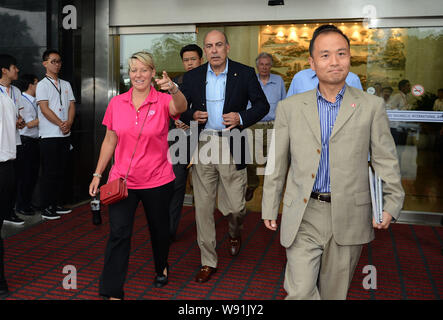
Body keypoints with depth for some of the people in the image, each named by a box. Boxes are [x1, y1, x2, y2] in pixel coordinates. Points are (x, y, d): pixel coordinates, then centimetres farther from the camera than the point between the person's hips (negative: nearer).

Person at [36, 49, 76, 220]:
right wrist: (61, 124, -15)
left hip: (65, 135, 6)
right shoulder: (42, 84, -2)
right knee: (49, 172, -4)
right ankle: (46, 208, 4)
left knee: (61, 171, 10)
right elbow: (44, 109, -11)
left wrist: (69, 123, -9)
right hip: (49, 135, -6)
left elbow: (72, 106, 9)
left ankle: (57, 204, 21)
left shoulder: (66, 84, 16)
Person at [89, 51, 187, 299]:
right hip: (122, 180, 1)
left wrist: (173, 89, -51)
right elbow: (109, 141, 9)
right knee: (118, 234, -7)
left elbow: (181, 107, -30)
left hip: (157, 180, -1)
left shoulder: (163, 101, -5)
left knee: (159, 229, 17)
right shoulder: (116, 103, 2)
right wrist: (98, 174, 8)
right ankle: (113, 292, 2)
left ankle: (162, 267, 46)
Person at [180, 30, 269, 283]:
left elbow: (262, 105, 4)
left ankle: (235, 233, 41)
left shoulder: (245, 74, 1)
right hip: (202, 146, 2)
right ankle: (208, 262, 20)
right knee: (203, 207, 5)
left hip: (231, 147, -2)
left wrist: (241, 117, -14)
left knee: (235, 206, 2)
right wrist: (192, 116, -9)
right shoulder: (192, 77, 7)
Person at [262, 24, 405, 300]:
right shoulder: (290, 108, 4)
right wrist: (270, 208, 9)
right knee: (300, 292, -5)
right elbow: (277, 164, 8)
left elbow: (386, 160, 4)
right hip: (303, 217, 0)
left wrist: (391, 204, -4)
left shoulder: (371, 106, 2)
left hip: (349, 217, 0)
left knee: (334, 292, 14)